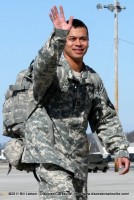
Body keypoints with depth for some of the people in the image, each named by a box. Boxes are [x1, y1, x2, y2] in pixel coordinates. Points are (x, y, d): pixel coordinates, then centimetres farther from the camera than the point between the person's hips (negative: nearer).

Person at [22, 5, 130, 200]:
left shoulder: (93, 79, 11)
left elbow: (106, 119, 17)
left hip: (77, 155, 7)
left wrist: (120, 150, 8)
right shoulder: (52, 71, -8)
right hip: (48, 153, -7)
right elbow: (43, 65, -34)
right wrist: (59, 36, -49)